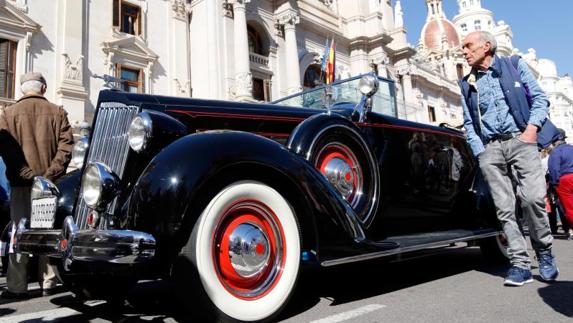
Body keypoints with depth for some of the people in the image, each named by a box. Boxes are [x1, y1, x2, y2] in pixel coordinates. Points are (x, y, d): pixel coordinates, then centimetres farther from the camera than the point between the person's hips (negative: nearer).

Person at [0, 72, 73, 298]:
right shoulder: (57, 112, 4)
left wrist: (26, 173, -10)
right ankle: (48, 283, 14)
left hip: (22, 184, -1)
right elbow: (66, 145, -5)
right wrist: (50, 174, -8)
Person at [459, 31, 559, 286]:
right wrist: (479, 151, 2)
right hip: (489, 148, 2)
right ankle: (520, 264, -1)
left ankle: (544, 252, 5)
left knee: (532, 197, -17)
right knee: (504, 208, -5)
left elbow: (539, 98, 8)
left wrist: (532, 127, -8)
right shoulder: (467, 83, 18)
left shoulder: (514, 65, 12)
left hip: (520, 140, -2)